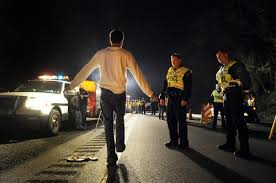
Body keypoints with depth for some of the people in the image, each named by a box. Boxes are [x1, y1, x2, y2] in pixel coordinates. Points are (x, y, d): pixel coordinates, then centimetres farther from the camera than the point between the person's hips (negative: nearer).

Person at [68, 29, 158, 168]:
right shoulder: (126, 55, -2)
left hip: (105, 93, 1)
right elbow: (138, 75, -2)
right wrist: (150, 93, 4)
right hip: (119, 93, -1)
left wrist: (72, 85, 18)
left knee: (108, 124, 6)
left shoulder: (101, 54, 4)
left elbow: (86, 70, 9)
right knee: (120, 119, 23)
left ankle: (111, 158, 7)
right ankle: (120, 145, 32)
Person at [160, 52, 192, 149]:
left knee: (181, 121, -4)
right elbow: (165, 85, 20)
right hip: (170, 99, 7)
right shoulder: (169, 71, 18)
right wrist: (162, 97, 14)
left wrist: (185, 99, -17)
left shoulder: (186, 72, -2)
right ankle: (173, 141, 19)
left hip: (180, 100, -7)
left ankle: (184, 142, 5)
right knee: (170, 120, 8)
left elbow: (188, 87, -9)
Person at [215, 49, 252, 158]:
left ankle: (244, 149, -7)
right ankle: (230, 144, 25)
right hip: (226, 95, 10)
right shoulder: (221, 69, 20)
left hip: (234, 94, -10)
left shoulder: (235, 65, -7)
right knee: (229, 120, 14)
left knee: (238, 121, -11)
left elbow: (244, 77, -19)